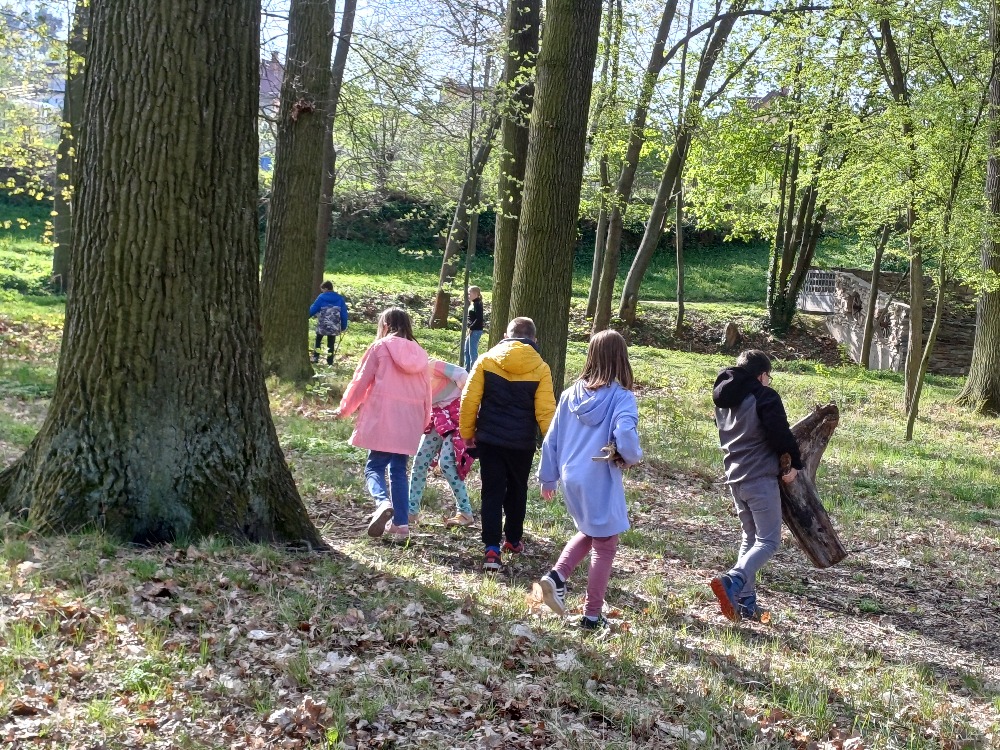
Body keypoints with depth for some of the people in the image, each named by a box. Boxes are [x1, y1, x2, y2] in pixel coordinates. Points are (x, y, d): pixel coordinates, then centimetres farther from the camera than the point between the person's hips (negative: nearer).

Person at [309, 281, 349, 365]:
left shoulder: (321, 298, -7)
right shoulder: (340, 299, 1)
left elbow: (313, 309, -4)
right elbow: (344, 314, 2)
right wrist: (343, 327, 10)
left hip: (322, 326, -2)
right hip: (334, 327, 2)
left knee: (318, 341, 19)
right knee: (331, 344, 12)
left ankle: (315, 357, 10)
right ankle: (330, 361, 12)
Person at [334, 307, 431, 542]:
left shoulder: (381, 346, 1)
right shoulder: (418, 353, 14)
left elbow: (361, 380, 3)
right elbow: (426, 390, 16)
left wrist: (344, 408, 15)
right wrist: (424, 420, 27)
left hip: (383, 417, -4)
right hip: (410, 423, 4)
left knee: (374, 466, 1)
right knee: (399, 470, 11)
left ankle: (383, 502, -28)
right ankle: (400, 523, 5)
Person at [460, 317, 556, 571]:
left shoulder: (486, 361, -4)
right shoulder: (540, 369, -5)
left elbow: (469, 399, -5)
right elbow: (545, 410, -5)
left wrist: (467, 432, 6)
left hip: (489, 439, 0)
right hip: (522, 443, 1)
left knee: (492, 493, 3)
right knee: (517, 491, 20)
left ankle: (492, 548, -8)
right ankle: (513, 540, 32)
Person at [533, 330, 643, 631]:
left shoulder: (571, 393, 2)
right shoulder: (621, 397, -14)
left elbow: (551, 439, 7)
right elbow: (625, 436, -29)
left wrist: (547, 477, 18)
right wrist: (633, 457, -6)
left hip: (571, 479, 5)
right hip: (600, 482, -5)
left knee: (587, 533, 27)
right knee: (604, 547, 11)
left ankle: (556, 577, 8)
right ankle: (592, 615, 16)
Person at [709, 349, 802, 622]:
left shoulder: (723, 400, 13)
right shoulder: (764, 397, -11)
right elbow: (781, 433, -14)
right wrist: (795, 462, 0)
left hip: (735, 478, 8)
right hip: (761, 479, -8)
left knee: (751, 536, 17)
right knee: (768, 540, -4)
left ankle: (746, 602, 12)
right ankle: (732, 582, -26)